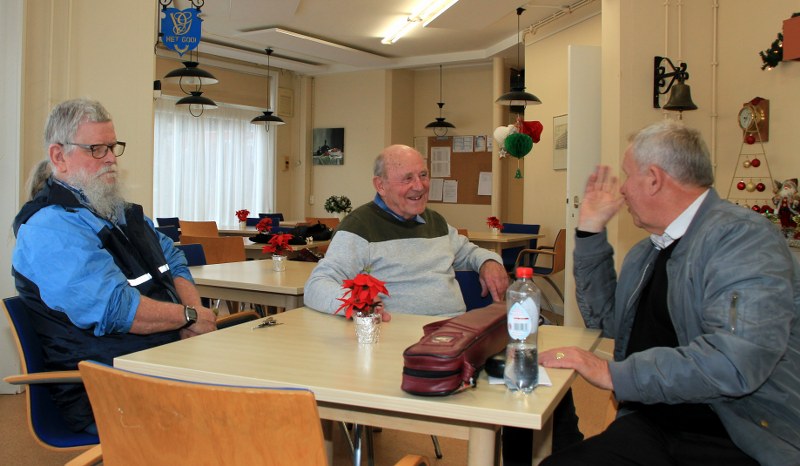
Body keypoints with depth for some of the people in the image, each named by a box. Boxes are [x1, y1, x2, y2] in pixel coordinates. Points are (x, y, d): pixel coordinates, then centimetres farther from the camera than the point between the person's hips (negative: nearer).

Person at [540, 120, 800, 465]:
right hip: (650, 428, 7)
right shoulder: (647, 252, 13)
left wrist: (614, 374, -21)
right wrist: (590, 231, 14)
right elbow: (606, 320, 22)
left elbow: (735, 361, -28)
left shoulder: (742, 236, -14)